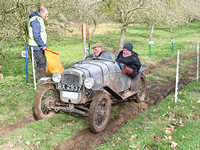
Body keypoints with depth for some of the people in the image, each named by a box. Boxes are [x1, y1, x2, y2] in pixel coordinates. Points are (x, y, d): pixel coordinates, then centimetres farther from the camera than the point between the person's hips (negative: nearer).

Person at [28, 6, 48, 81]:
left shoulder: (39, 19, 14)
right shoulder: (35, 20, -19)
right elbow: (36, 35, -25)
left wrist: (43, 44, 19)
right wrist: (43, 45, -19)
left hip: (40, 46, 10)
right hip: (36, 47, -10)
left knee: (43, 62, 15)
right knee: (41, 63, -7)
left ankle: (42, 78, 27)